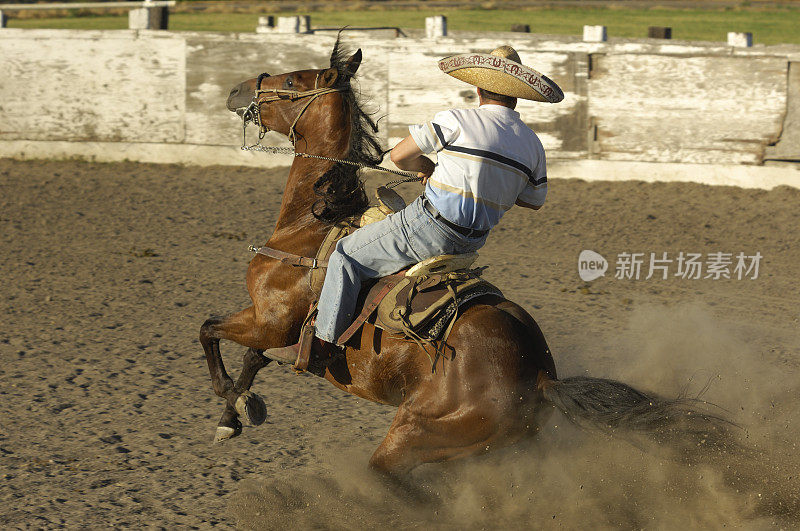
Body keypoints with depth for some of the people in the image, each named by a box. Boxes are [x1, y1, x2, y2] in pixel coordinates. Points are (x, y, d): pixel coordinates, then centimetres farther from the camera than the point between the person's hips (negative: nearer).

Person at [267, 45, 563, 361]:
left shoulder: (458, 121, -12)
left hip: (432, 227, -7)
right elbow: (534, 201, 17)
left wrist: (427, 168, 13)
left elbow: (399, 156, -8)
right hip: (474, 240, 7)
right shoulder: (532, 145, 4)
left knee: (346, 255, 7)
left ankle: (324, 340, 6)